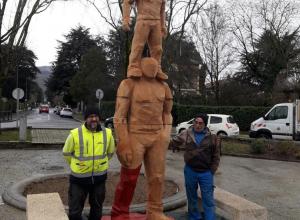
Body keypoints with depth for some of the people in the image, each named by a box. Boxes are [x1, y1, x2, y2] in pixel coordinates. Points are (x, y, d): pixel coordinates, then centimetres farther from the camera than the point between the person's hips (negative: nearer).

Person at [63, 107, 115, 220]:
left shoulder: (107, 133, -7)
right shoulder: (75, 134, -16)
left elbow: (110, 152, 12)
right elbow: (66, 153, 2)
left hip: (99, 177, 3)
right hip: (79, 177, -2)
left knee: (97, 209, 20)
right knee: (75, 211, 8)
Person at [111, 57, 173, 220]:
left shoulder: (163, 86, 9)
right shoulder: (129, 84, -7)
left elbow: (166, 114, 19)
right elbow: (119, 116, -11)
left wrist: (166, 138, 11)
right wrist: (123, 144, -16)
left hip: (157, 138, 5)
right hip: (135, 136, -5)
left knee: (157, 177, 9)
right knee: (129, 178, 1)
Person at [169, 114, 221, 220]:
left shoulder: (212, 137, -4)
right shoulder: (186, 134, -3)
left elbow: (216, 156, 2)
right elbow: (172, 143, -4)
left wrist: (211, 172, -1)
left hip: (206, 173, -1)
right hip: (190, 171, 2)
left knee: (208, 200, 4)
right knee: (191, 198, 16)